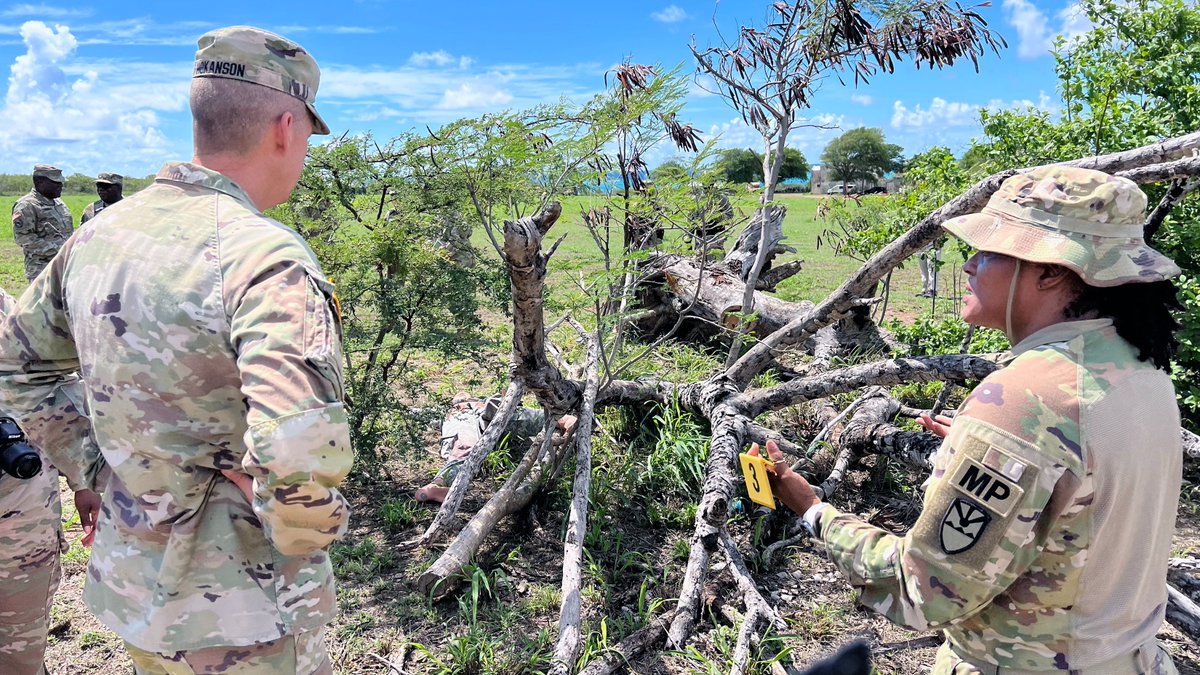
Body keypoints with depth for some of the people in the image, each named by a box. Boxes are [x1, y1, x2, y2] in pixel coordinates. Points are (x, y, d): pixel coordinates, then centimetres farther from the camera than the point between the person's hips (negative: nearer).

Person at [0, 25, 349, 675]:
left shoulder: (100, 232, -1)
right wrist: (299, 535, -19)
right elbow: (301, 449, -38)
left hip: (129, 588, 7)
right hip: (238, 620, -7)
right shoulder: (262, 253, -26)